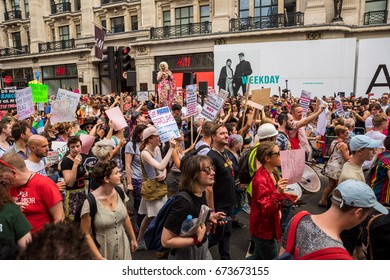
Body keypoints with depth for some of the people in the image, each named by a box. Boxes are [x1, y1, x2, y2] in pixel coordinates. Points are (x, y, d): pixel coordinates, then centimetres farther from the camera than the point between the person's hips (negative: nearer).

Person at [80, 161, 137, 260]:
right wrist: (99, 257, -16)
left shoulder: (120, 193, -7)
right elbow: (86, 234, -14)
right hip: (103, 249, -4)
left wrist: (133, 239, 14)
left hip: (123, 245, 5)